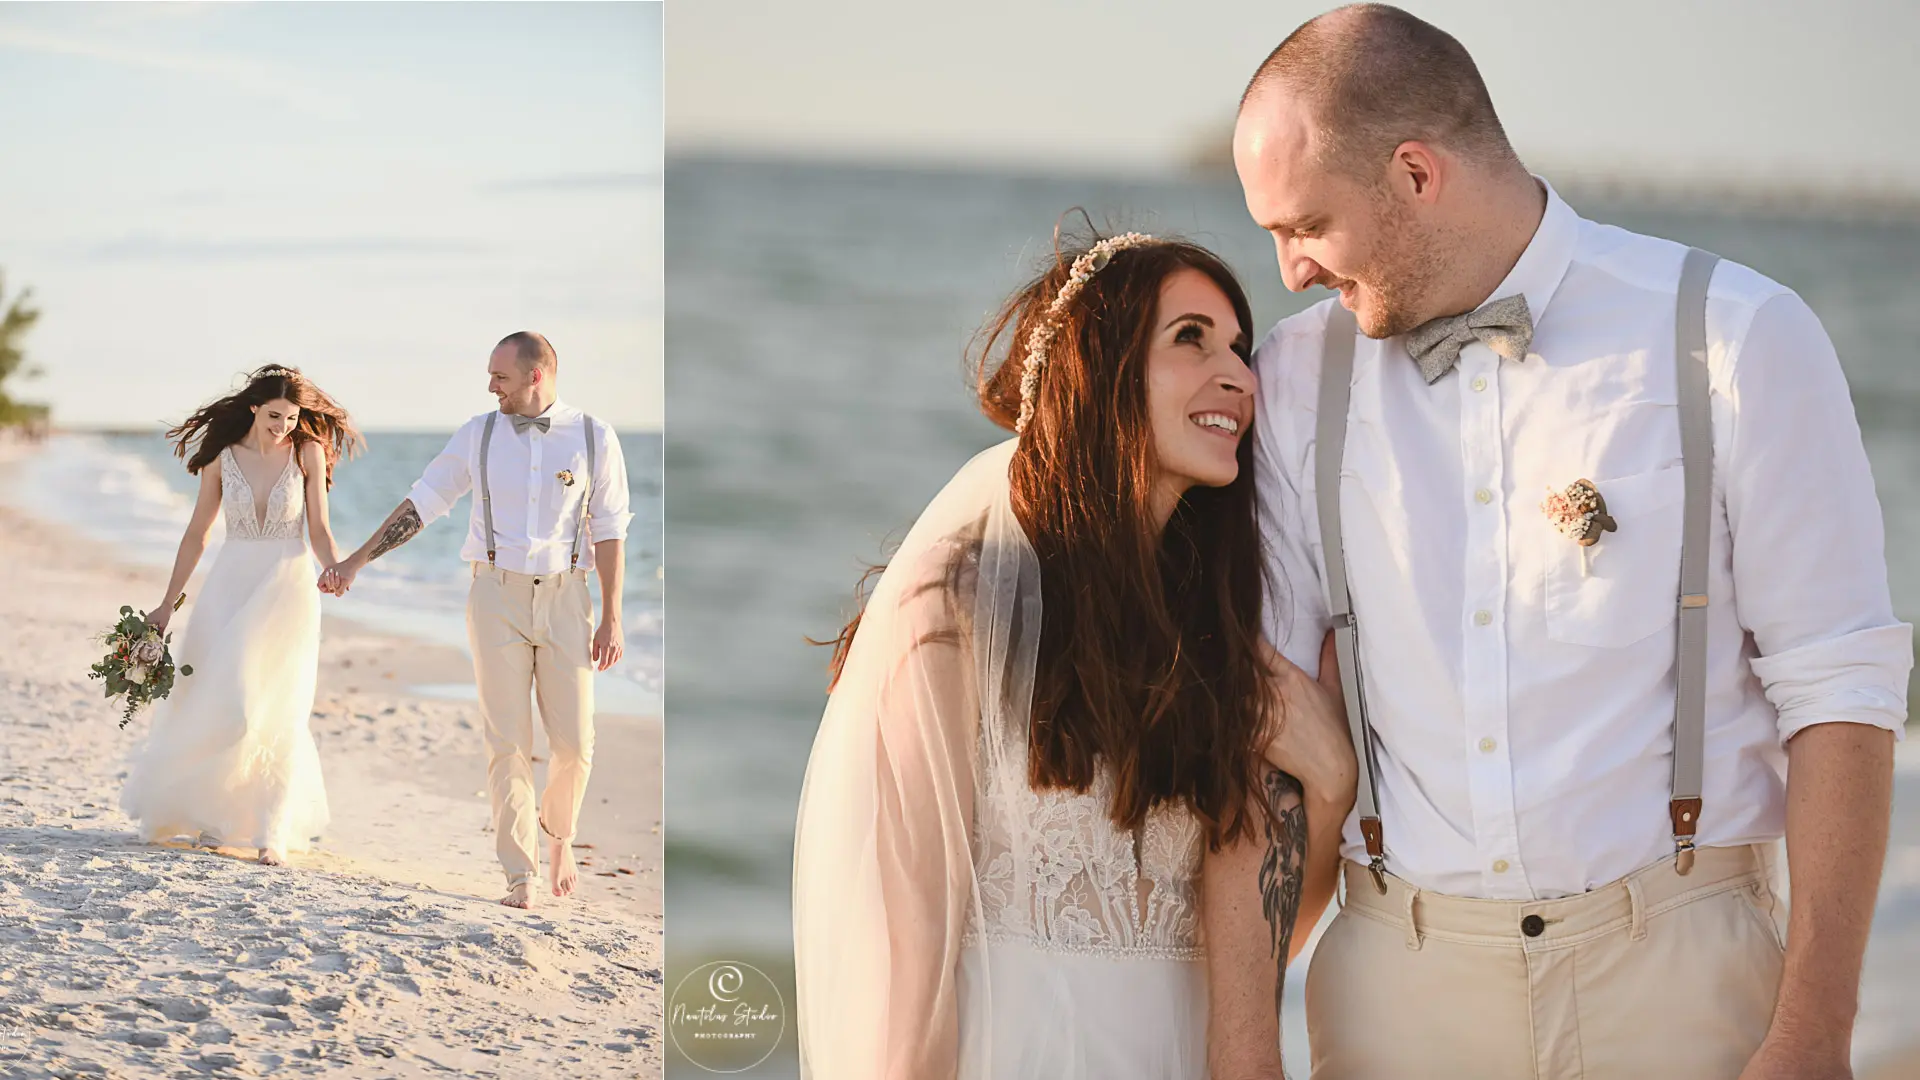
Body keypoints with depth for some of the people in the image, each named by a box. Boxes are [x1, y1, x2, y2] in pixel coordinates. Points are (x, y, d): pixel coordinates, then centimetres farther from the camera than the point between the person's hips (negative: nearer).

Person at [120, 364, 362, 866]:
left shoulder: (307, 452, -3)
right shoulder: (223, 457, 0)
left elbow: (319, 531, -1)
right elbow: (196, 535, 7)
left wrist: (338, 567, -22)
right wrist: (167, 604, 7)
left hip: (288, 589, -1)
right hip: (230, 587, 1)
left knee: (277, 711, -3)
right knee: (216, 704, -5)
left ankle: (273, 831, 5)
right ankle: (210, 810, 16)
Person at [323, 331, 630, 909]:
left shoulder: (593, 439, -3)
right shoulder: (480, 434, 1)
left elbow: (609, 532, 0)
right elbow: (421, 503, 6)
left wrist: (612, 618, -4)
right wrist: (356, 561, 4)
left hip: (564, 598, 0)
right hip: (497, 596, 0)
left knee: (574, 741, -3)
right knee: (508, 741, -4)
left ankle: (558, 834, 28)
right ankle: (520, 876, 0)